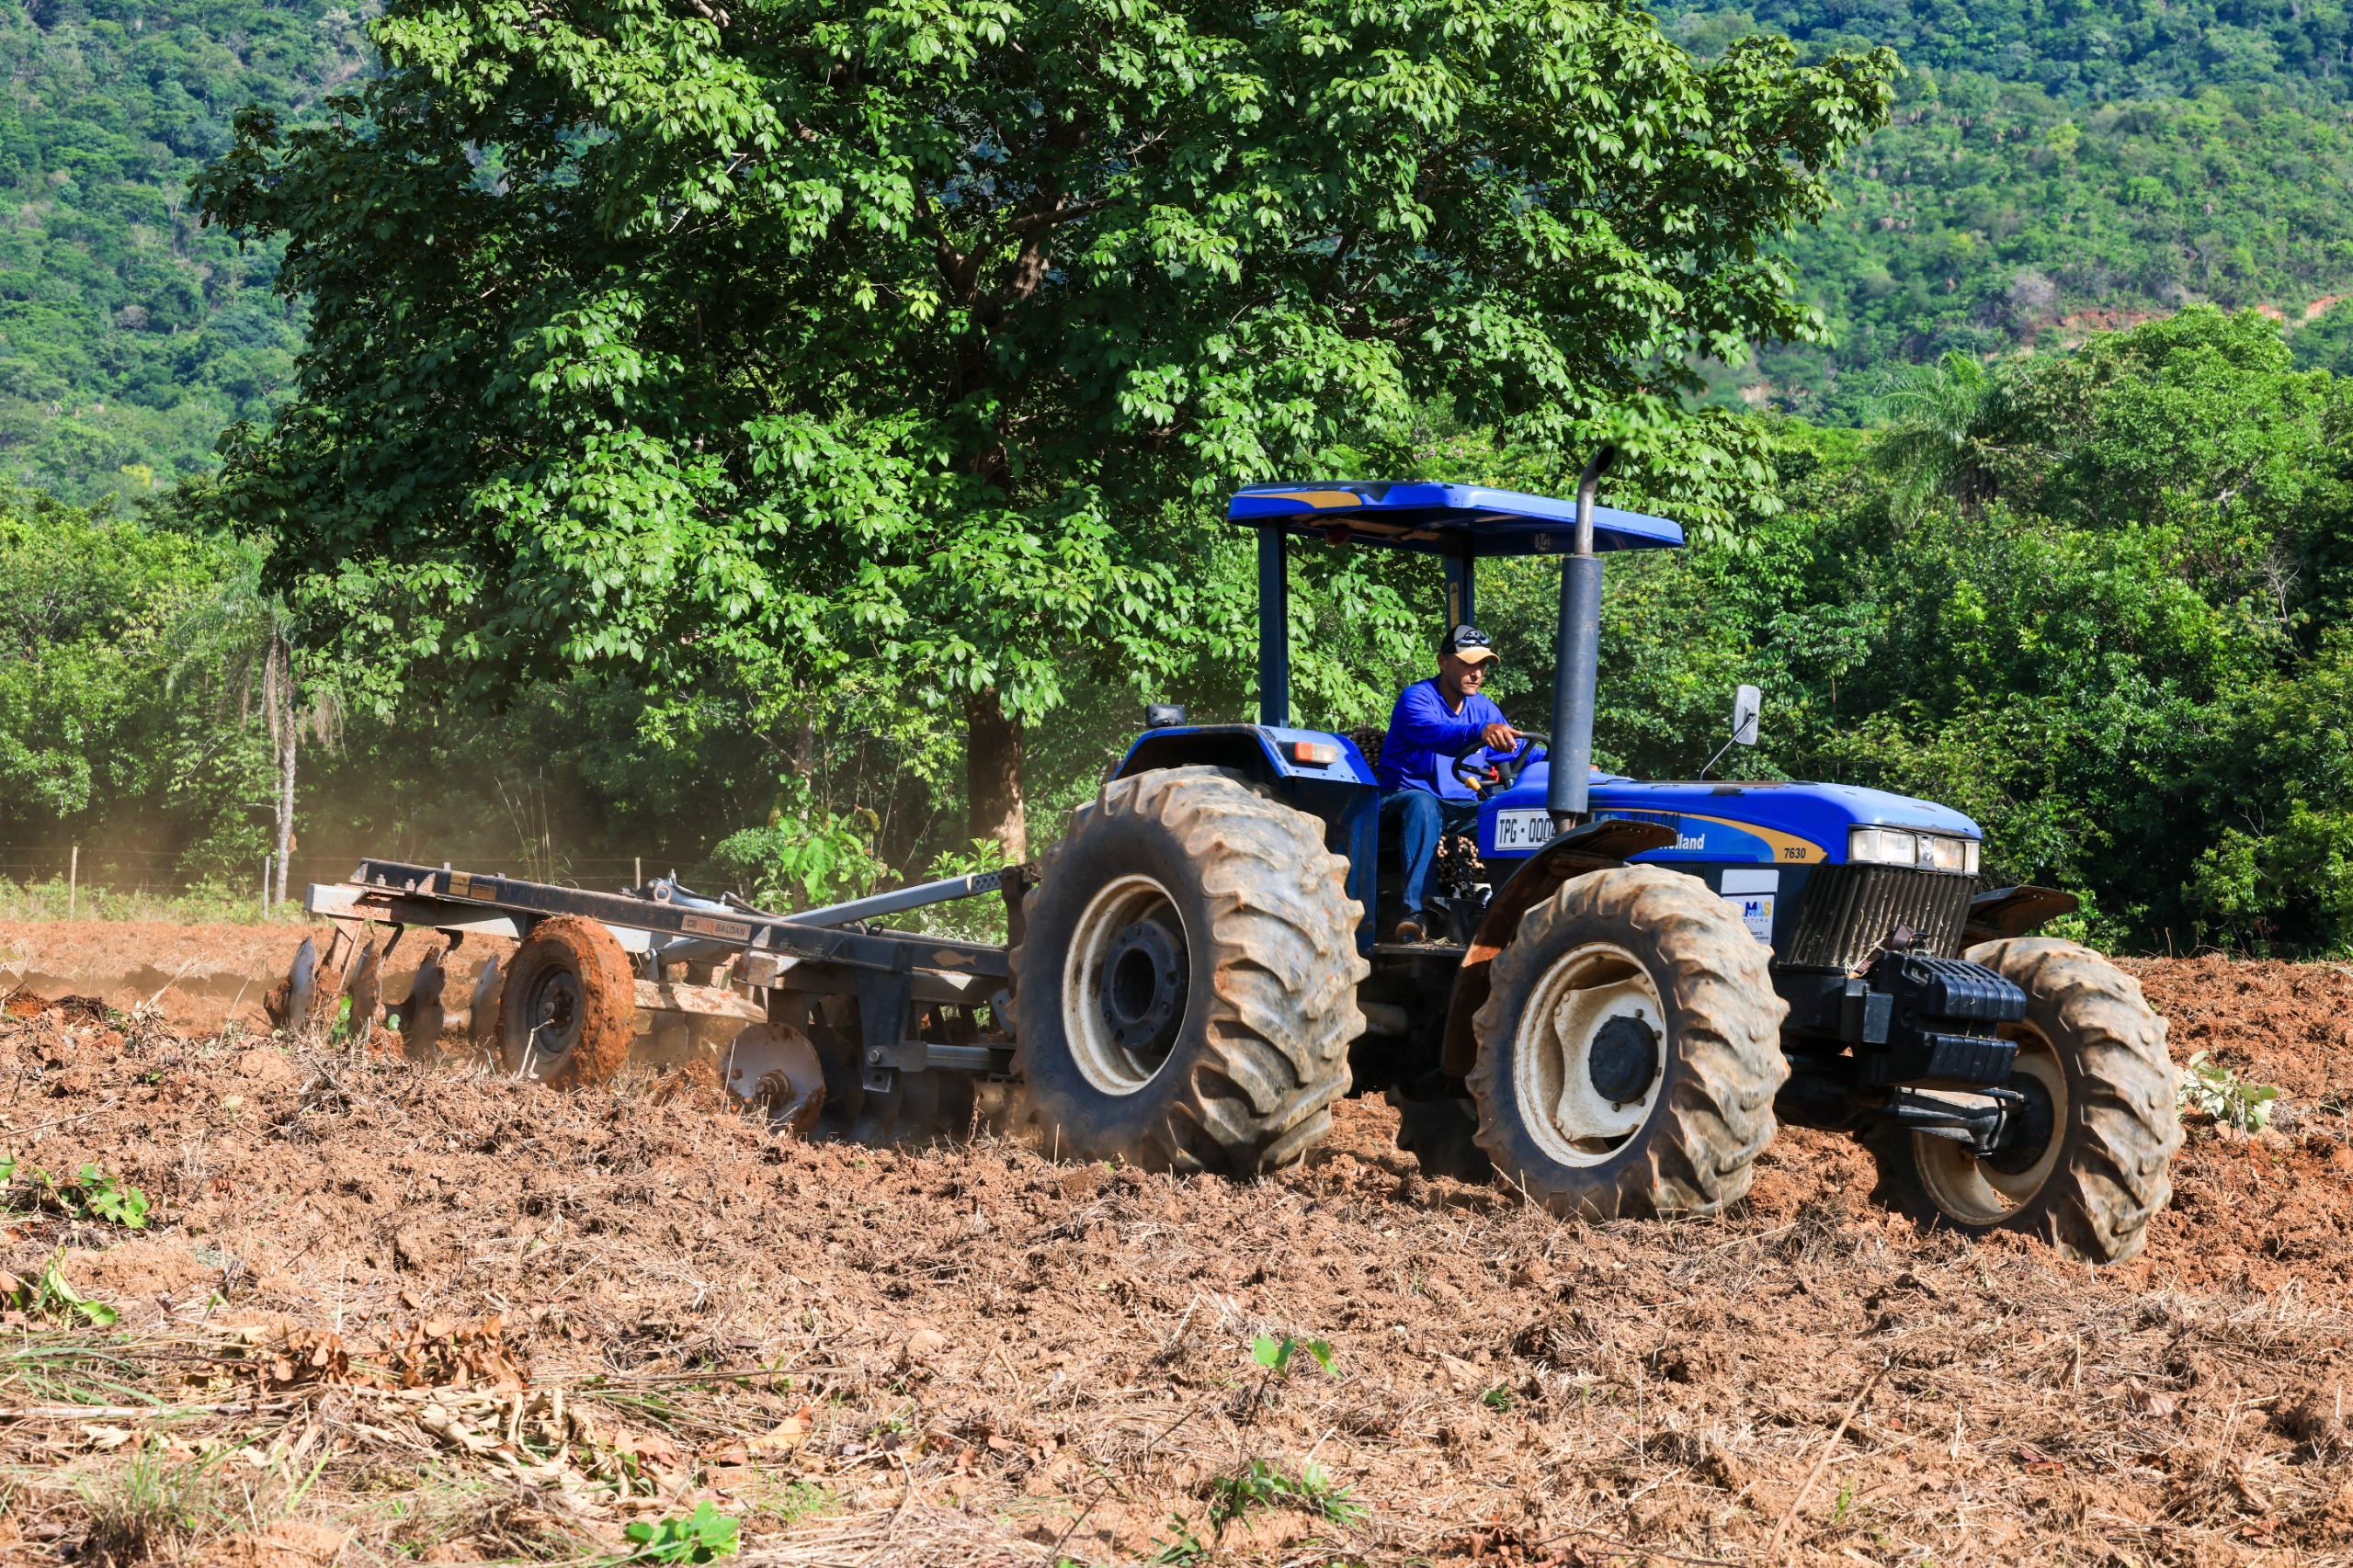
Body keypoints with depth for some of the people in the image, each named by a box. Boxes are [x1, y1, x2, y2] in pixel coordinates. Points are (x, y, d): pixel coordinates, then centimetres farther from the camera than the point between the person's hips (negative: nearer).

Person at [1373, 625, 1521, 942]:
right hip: (1405, 796, -5)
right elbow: (1434, 734, -32)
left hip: (1460, 806, 5)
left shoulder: (1483, 709, 13)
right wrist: (1481, 732, -53)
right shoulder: (1416, 698, -10)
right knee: (1423, 804, -41)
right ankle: (1418, 910, -52)